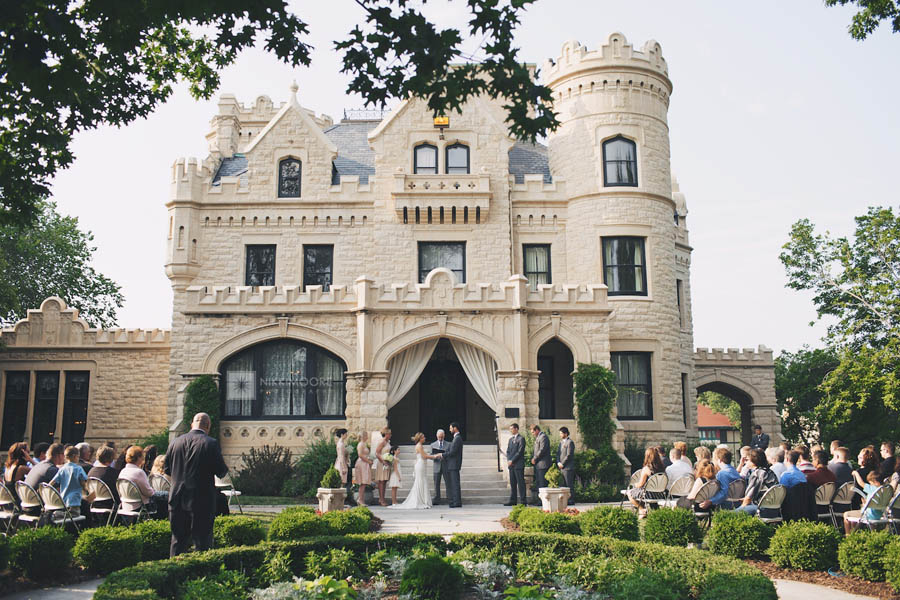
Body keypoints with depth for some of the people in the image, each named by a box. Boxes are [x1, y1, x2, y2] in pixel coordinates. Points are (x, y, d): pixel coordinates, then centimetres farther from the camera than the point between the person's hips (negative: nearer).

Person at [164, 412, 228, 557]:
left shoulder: (176, 442, 4)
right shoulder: (211, 444, -11)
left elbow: (167, 469, 10)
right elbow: (221, 471, -9)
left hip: (177, 499, 4)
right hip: (202, 500, -4)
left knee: (178, 539, 13)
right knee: (202, 541, 2)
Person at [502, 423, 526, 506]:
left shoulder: (521, 439, -6)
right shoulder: (510, 439, 19)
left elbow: (520, 452, -12)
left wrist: (512, 461, -14)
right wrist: (508, 460, 2)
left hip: (518, 464, -7)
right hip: (511, 465, 7)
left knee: (520, 483, -5)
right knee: (512, 483, 9)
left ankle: (522, 501, -2)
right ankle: (512, 500, 12)